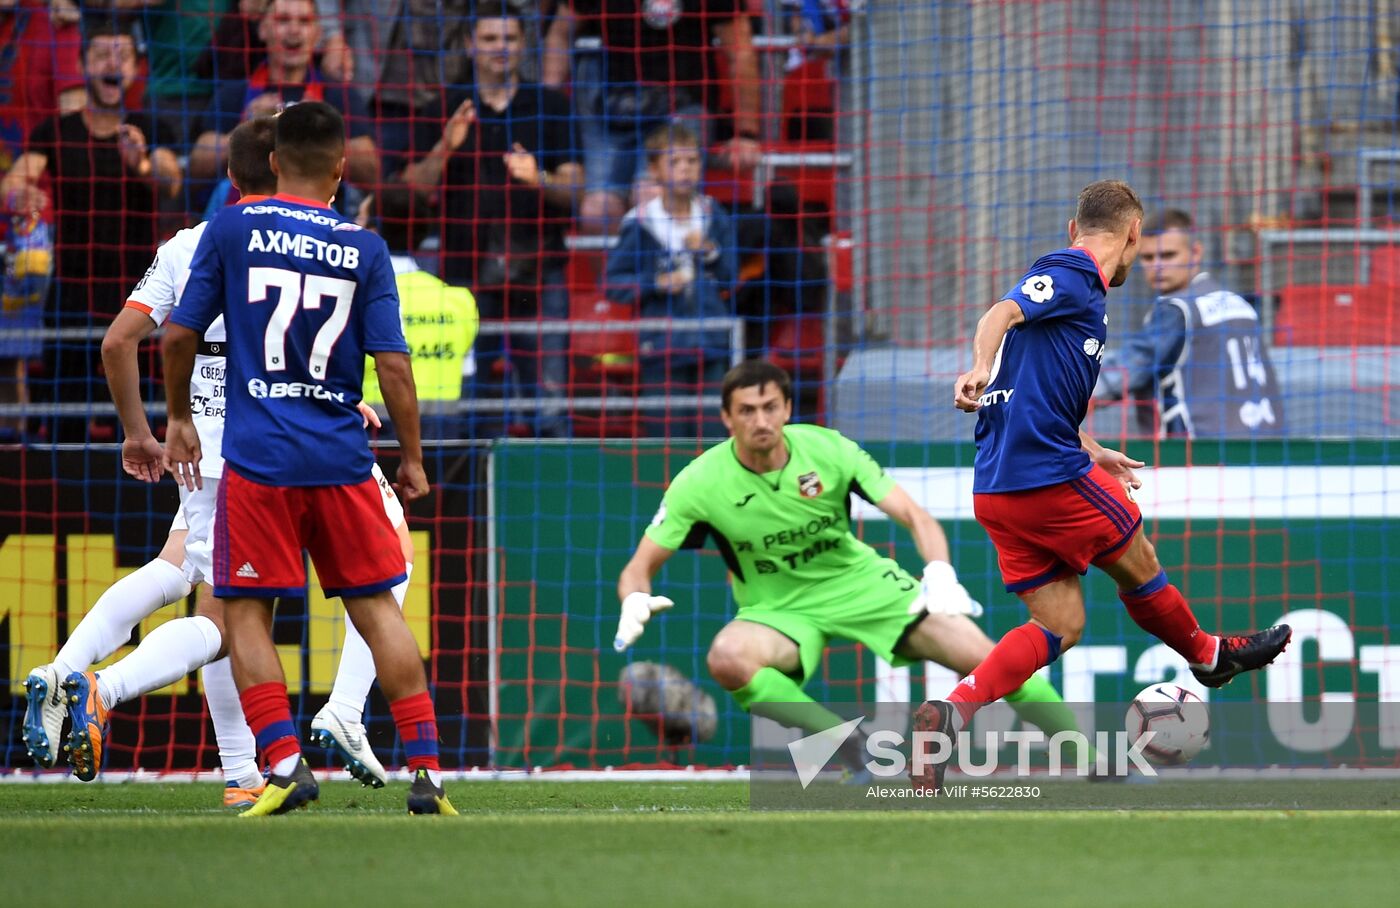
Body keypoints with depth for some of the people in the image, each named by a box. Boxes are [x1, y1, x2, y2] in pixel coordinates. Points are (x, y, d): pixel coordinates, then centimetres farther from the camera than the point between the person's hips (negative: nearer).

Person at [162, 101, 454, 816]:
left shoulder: (232, 229, 0)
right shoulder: (365, 249, 2)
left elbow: (179, 334, 2)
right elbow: (392, 362, -1)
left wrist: (178, 419, 17)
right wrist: (412, 458, 9)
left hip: (258, 459, -2)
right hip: (342, 460, 2)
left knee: (246, 612, 5)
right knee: (376, 608, 9)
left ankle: (284, 763, -9)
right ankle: (426, 769, 5)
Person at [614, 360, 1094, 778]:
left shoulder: (827, 449, -14)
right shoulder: (698, 484, -16)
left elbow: (914, 516, -14)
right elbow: (640, 567, -10)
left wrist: (940, 574, -34)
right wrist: (635, 603, -35)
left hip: (860, 583, 1)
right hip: (777, 608, -1)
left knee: (983, 656, -13)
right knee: (727, 658, -37)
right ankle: (851, 746, -26)